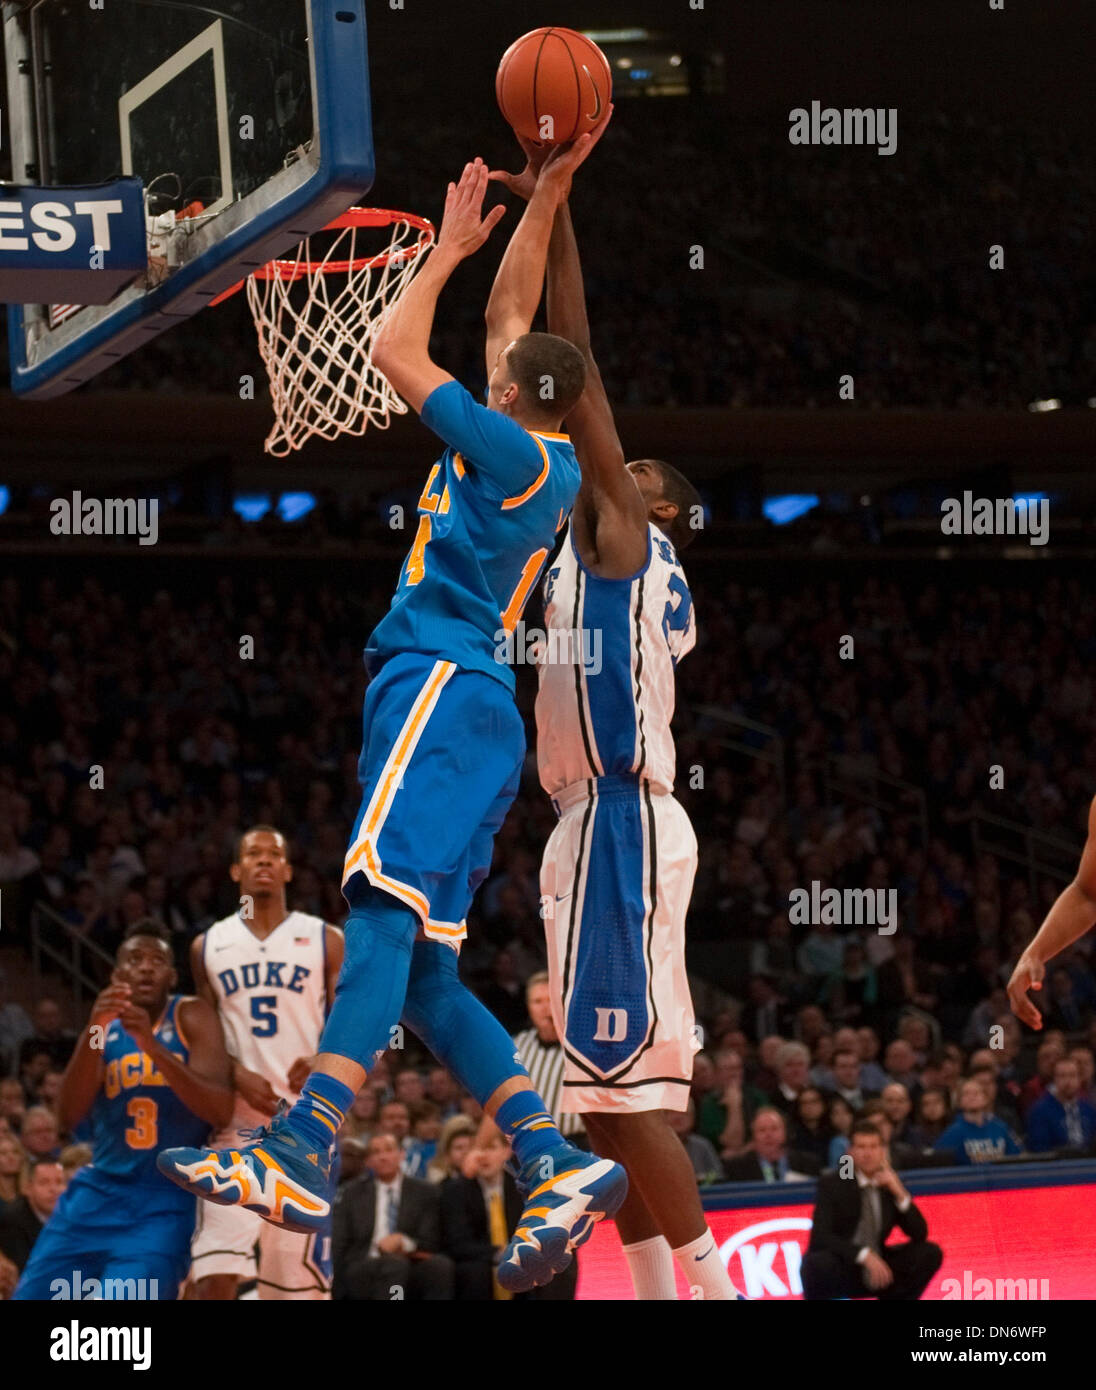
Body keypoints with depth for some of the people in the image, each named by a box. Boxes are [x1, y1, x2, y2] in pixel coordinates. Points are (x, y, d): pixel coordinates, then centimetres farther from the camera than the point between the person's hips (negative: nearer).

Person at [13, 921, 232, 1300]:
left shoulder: (191, 1018, -6)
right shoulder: (105, 1024, 6)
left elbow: (220, 1111, -20)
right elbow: (69, 1117, -9)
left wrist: (151, 1044, -32)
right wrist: (93, 1033, -24)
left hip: (164, 1202, -5)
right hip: (98, 1194, 5)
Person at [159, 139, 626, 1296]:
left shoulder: (513, 451, -3)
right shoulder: (551, 464, 21)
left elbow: (394, 352, -3)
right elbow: (511, 312, 32)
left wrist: (449, 249, 10)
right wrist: (547, 194, 32)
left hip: (437, 685, -10)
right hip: (460, 698, 10)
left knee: (386, 909, -24)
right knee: (423, 974, 4)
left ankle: (301, 1157, -40)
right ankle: (558, 1168, -6)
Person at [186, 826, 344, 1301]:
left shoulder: (325, 941, 7)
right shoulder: (208, 946, 11)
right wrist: (238, 1075, -9)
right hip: (235, 1120, 0)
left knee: (301, 1272, 0)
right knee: (215, 1273, -14)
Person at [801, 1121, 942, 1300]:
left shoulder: (891, 1185, 2)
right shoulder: (831, 1184, -8)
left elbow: (920, 1235, -3)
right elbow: (821, 1237, -19)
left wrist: (900, 1194, -17)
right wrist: (864, 1255, -32)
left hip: (878, 1272, 4)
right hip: (839, 1270, -4)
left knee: (931, 1253, -13)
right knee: (819, 1263, -37)